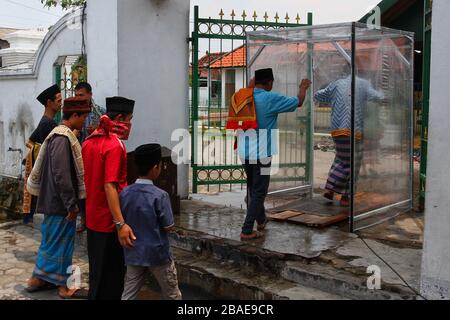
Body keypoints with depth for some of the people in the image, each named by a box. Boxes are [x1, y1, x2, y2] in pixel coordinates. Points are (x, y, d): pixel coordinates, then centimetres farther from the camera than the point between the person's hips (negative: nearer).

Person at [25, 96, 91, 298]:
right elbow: (61, 175, -25)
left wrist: (71, 202, 21)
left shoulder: (62, 135, 11)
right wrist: (72, 204, -20)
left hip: (55, 201, 10)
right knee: (61, 242, 3)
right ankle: (64, 285, 15)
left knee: (51, 241, 18)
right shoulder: (62, 138, -20)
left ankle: (38, 279, 29)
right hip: (60, 203, -10)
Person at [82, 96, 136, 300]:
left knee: (97, 271, 20)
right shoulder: (115, 145, -18)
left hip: (93, 218, 8)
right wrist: (120, 223, -31)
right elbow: (110, 185, -26)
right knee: (111, 275, 4)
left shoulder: (89, 141, 7)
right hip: (110, 221, -8)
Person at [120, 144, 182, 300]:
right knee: (172, 295, 13)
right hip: (158, 254, -4)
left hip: (133, 253, 5)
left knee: (128, 295, 10)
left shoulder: (124, 193, -4)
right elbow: (168, 227, -12)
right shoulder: (160, 195, -18)